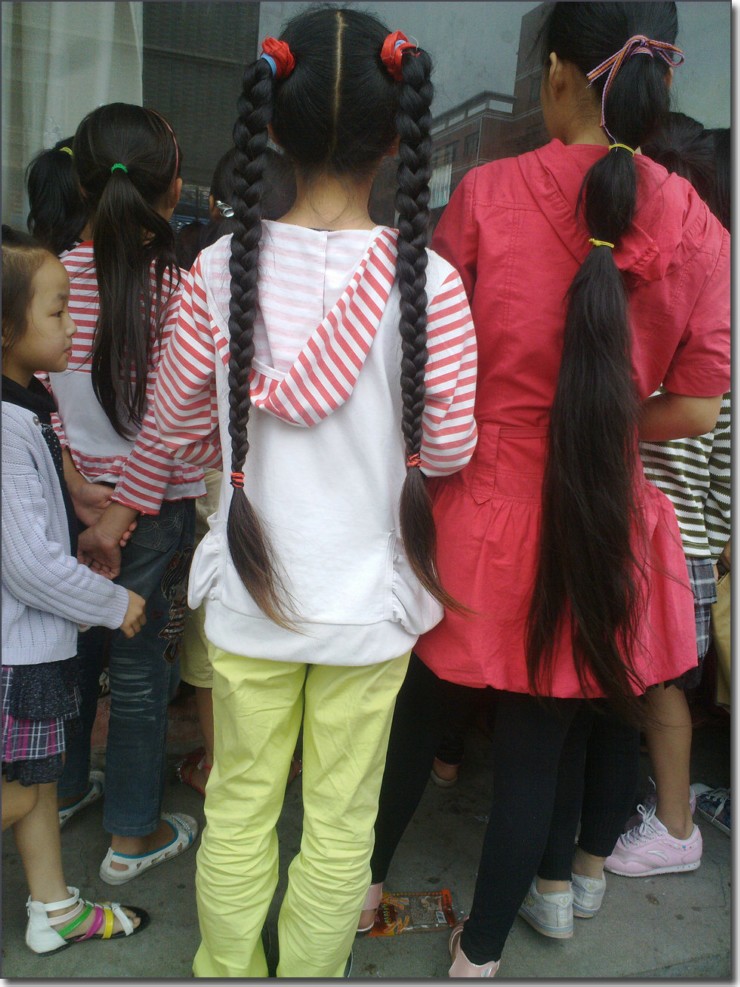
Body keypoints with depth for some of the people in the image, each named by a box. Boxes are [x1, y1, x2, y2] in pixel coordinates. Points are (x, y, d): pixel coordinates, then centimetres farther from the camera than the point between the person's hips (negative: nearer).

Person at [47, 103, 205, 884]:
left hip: (76, 493, 5)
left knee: (74, 643, 23)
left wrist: (78, 489, -8)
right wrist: (120, 518, -15)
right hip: (152, 504, -5)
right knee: (140, 668, 9)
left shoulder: (61, 273, -2)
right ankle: (132, 836, 27)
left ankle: (65, 786, 45)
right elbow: (164, 421, -20)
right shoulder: (176, 287, -15)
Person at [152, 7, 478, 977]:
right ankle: (310, 970, 41)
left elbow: (180, 424, -2)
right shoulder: (428, 282, -15)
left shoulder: (222, 268, -10)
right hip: (367, 596, -1)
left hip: (251, 591, 2)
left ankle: (227, 970, 44)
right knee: (341, 820, 19)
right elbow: (448, 443, -7)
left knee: (239, 803, 22)